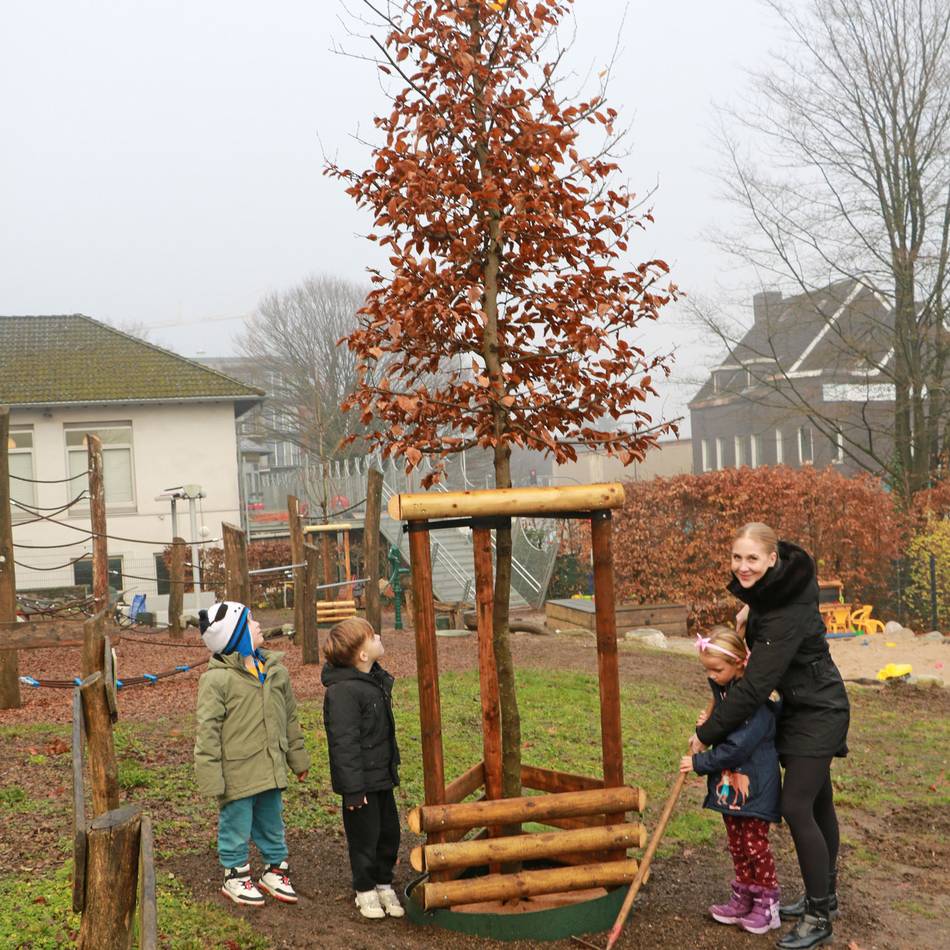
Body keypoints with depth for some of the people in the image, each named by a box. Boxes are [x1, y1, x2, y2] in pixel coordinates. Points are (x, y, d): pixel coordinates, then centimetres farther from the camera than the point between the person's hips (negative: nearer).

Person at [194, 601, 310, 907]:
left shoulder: (275, 671, 5)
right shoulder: (216, 679, -16)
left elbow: (290, 718, 15)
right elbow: (207, 730, -15)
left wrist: (297, 757, 18)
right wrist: (210, 776, -16)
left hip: (270, 770, 6)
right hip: (237, 774, -6)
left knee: (272, 824, 19)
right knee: (236, 826, 8)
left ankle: (275, 870, 35)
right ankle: (235, 876, 26)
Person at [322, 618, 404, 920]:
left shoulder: (375, 679, 6)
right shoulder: (342, 691, -24)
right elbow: (344, 743, -23)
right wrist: (354, 790, -21)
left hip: (382, 774, 8)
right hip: (361, 780, -8)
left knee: (389, 832, 15)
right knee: (365, 836, 6)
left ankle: (383, 884, 32)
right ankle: (365, 890, 23)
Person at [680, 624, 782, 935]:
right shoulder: (722, 690, 3)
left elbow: (737, 748, -26)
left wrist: (699, 762, -18)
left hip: (754, 784, -8)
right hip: (729, 783, 8)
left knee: (755, 845, 3)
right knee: (736, 845, 15)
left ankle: (767, 905, 16)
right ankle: (743, 898, 27)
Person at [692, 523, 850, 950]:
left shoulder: (787, 615, -31)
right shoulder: (768, 586, -6)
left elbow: (753, 688, -31)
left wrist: (706, 734, -23)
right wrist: (751, 608, 4)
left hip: (818, 714, -9)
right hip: (800, 708, 9)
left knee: (796, 808, -11)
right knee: (817, 803, 18)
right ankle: (824, 896, 32)